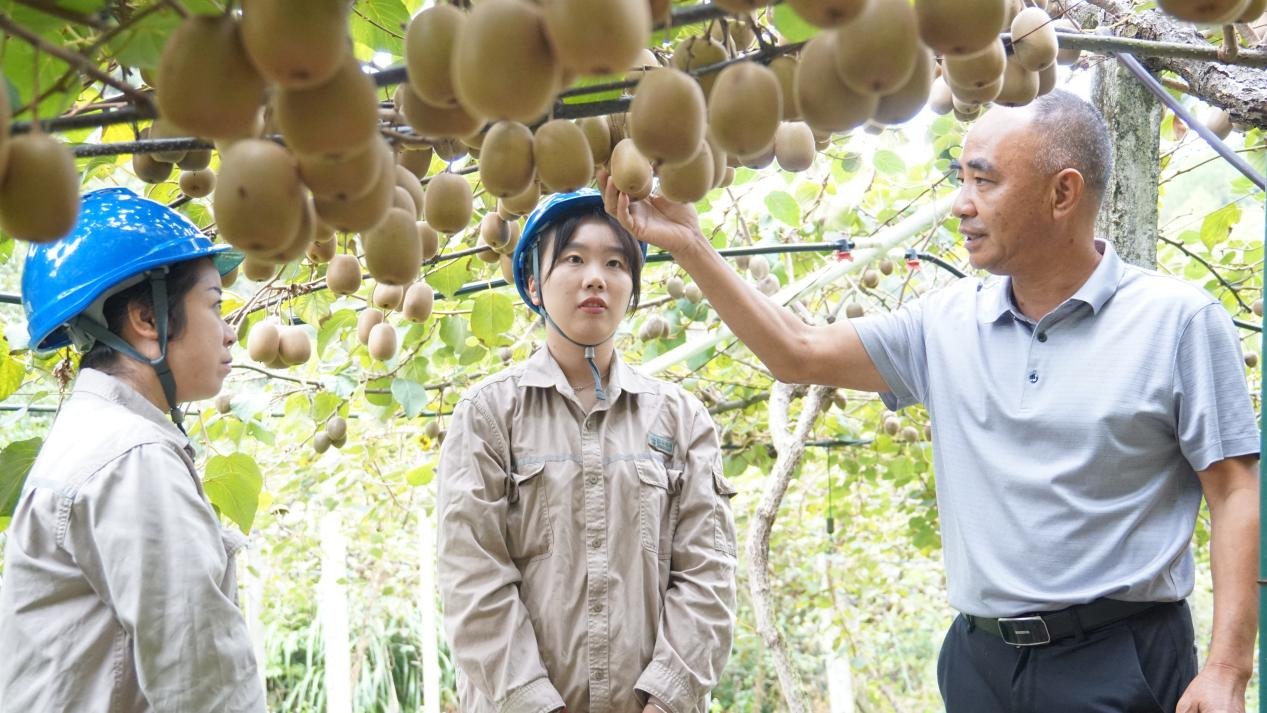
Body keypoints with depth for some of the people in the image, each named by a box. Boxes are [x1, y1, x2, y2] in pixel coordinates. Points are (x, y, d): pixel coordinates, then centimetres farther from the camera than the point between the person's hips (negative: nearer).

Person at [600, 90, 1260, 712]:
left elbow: (1236, 491, -7)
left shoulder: (1179, 320, -5)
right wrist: (688, 245, 1)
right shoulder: (948, 323, 6)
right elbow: (798, 354, 8)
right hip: (979, 656, 4)